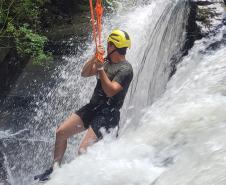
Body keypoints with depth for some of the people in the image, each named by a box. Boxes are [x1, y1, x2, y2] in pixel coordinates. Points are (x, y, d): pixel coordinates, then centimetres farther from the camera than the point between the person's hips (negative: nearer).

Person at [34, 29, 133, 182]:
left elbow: (110, 91, -24)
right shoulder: (107, 62, 11)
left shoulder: (126, 69, -14)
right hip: (93, 107, 9)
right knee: (61, 132, 5)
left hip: (107, 114, -8)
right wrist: (95, 57, -5)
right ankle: (55, 169, 19)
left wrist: (100, 69, -25)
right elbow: (85, 73, 9)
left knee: (83, 151, -18)